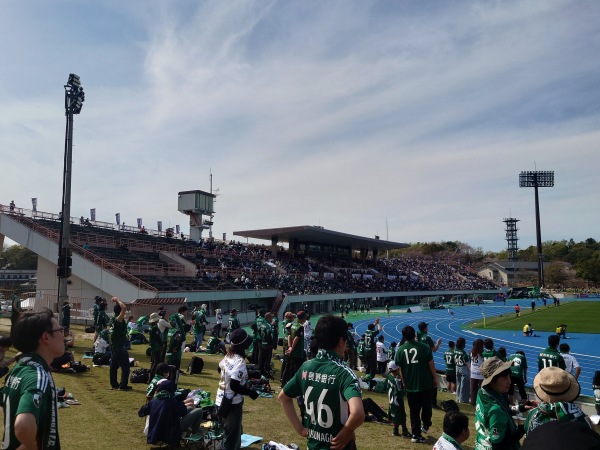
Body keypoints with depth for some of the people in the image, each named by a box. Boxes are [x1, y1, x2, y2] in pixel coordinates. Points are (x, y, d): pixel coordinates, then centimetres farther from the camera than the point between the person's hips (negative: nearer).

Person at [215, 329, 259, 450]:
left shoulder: (228, 356, 2)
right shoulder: (239, 361, -24)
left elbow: (220, 369, 21)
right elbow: (234, 386, -27)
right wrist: (250, 392, -15)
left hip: (222, 399, 9)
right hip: (232, 403, -9)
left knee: (236, 432, 26)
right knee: (231, 437, 4)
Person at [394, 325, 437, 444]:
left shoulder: (400, 350, -4)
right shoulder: (424, 347, -9)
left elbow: (399, 368, 1)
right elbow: (431, 365, -4)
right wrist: (435, 378, 11)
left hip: (410, 386, 1)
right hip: (425, 384, -1)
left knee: (414, 410, 11)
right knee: (426, 406, 23)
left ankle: (416, 434, 12)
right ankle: (425, 425, 35)